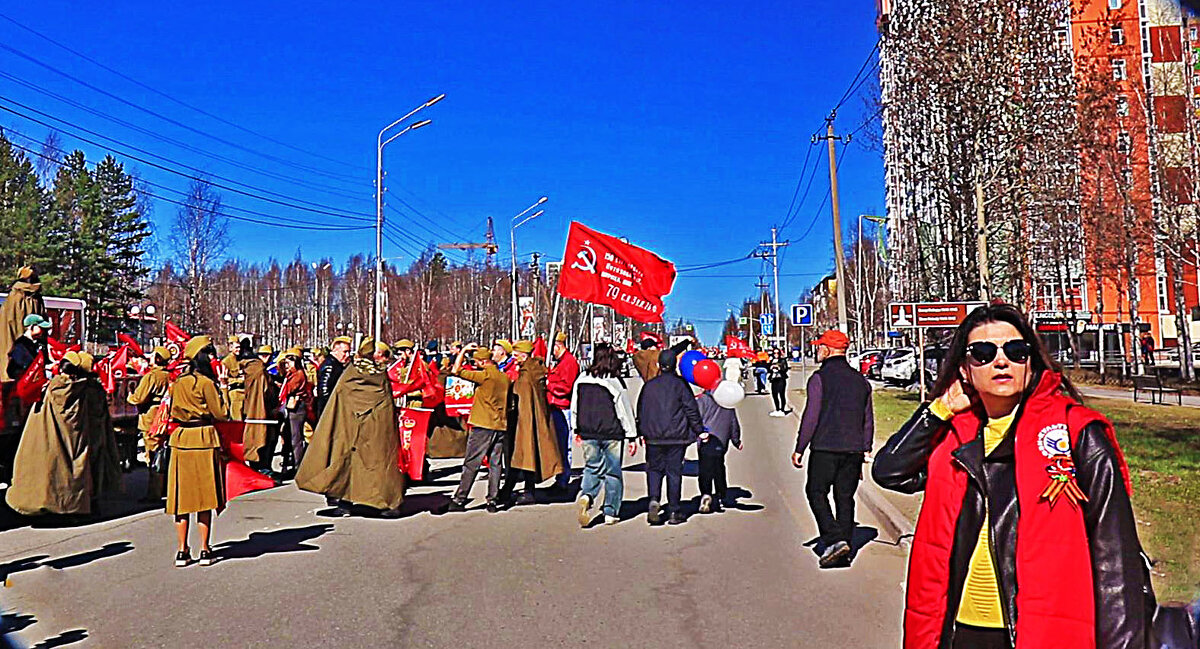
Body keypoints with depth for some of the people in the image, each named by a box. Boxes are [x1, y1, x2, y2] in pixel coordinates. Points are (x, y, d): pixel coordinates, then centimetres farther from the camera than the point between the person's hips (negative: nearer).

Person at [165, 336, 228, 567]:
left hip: (180, 438, 5)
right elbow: (221, 414, -9)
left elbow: (172, 413, 17)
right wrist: (222, 389, 2)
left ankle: (182, 550, 11)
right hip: (204, 439, -5)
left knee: (182, 496, 8)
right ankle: (204, 550, 6)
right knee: (204, 496, 3)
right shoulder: (206, 382, -10)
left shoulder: (177, 382, 8)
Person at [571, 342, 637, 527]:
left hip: (588, 433, 3)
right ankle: (610, 512, 12)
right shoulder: (615, 383, -12)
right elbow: (625, 411, -8)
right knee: (613, 471, 9)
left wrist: (577, 429, 21)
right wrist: (632, 436, 0)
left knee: (593, 468, 15)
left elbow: (575, 408, 8)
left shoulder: (581, 381, -1)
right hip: (612, 434, -3)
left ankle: (586, 496, -13)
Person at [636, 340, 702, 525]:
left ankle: (654, 500, -10)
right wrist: (699, 430, 6)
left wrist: (641, 433, 19)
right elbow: (691, 409, -3)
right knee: (674, 472, 5)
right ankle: (674, 511, 8)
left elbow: (640, 411, 8)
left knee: (654, 469, 13)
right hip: (677, 436, -1)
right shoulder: (680, 384, -3)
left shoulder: (649, 385, 3)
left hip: (653, 436, 1)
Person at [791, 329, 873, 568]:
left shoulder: (820, 378, -8)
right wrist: (865, 452, 21)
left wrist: (799, 448, -6)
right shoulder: (860, 380, 12)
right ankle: (845, 544, 13)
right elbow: (868, 421, 15)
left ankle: (834, 540, -10)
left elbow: (811, 416, -12)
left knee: (816, 492, 4)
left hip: (825, 448, -6)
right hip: (854, 450, 6)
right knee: (845, 497, 12)